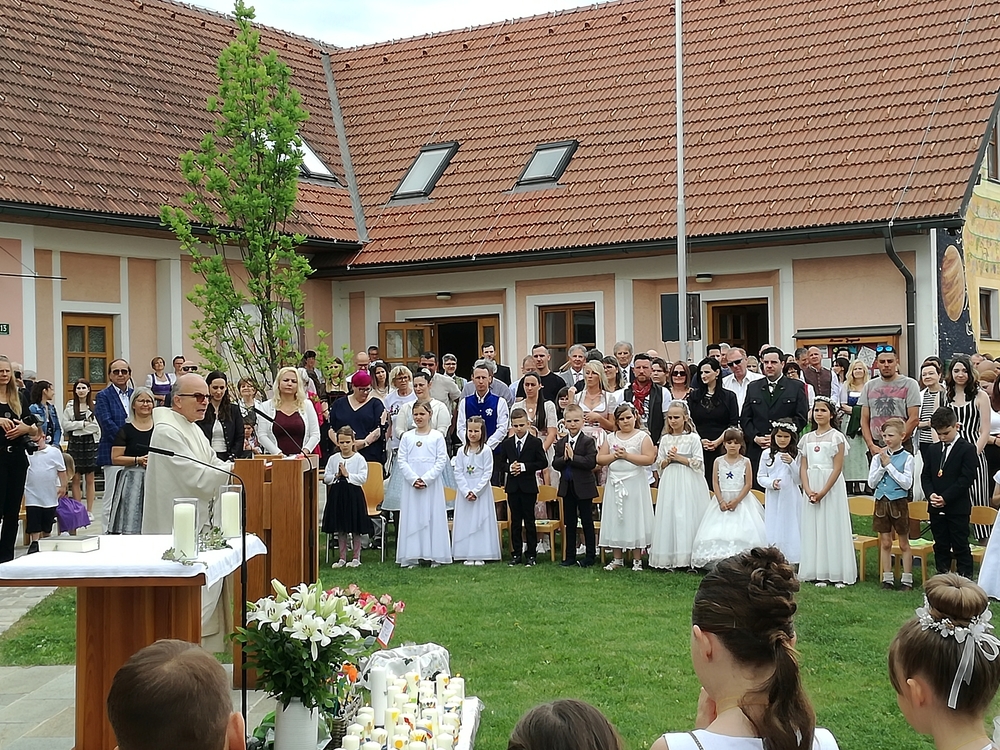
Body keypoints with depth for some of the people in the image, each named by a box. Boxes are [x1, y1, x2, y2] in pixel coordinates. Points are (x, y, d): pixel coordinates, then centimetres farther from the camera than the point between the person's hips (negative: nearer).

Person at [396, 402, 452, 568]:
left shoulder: (437, 436, 1)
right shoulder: (407, 437, 6)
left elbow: (441, 460, -3)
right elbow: (401, 461, 2)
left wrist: (426, 479, -12)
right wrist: (413, 479, -10)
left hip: (432, 484, -2)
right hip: (411, 484, 2)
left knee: (434, 517, 0)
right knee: (412, 518, 1)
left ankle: (435, 556, 5)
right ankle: (412, 557, 5)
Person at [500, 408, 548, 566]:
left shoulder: (535, 443, -4)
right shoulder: (507, 443, 6)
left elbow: (543, 462, -7)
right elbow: (501, 463, 11)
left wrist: (524, 466, -16)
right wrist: (510, 467, -10)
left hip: (529, 487, -3)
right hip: (512, 486, 3)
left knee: (529, 520, 2)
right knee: (515, 521, 8)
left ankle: (531, 554, 8)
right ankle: (516, 553, 14)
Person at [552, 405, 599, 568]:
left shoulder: (588, 441, -9)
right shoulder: (561, 443, 6)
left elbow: (591, 462, -21)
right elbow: (555, 464, 1)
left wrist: (573, 457, -23)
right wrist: (564, 458, -18)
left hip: (583, 487, -5)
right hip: (567, 487, 5)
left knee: (587, 522, 4)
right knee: (569, 523, 11)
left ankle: (590, 556, 12)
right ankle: (570, 557, 19)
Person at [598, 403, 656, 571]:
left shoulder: (642, 436, -2)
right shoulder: (611, 438, 10)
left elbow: (649, 459, -13)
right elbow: (600, 459, 5)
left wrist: (626, 455, -17)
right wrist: (614, 456, -12)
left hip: (635, 484, -4)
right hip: (615, 484, 4)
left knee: (635, 518, 0)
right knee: (615, 520, 6)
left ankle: (637, 559, 7)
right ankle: (617, 558, 14)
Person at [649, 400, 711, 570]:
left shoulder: (693, 438, -1)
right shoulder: (665, 439, 10)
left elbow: (698, 463, -5)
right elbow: (659, 465, 13)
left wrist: (680, 458, -11)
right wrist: (667, 460, -7)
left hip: (689, 484, -4)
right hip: (670, 483, 4)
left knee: (687, 517, -6)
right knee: (668, 516, 0)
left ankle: (689, 557, -2)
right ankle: (669, 558, 4)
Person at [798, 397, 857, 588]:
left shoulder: (837, 437, -4)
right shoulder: (807, 438, 10)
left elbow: (837, 468, -10)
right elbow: (803, 467, 6)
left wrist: (822, 492, -15)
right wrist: (808, 490, -9)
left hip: (831, 487, -5)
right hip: (811, 486, 5)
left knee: (833, 526, -3)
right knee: (814, 528, 4)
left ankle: (838, 574, 1)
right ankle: (819, 573, 10)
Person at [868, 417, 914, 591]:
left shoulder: (907, 458, -7)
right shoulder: (878, 458, 4)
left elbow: (907, 483, -16)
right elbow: (871, 483, 0)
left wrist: (889, 465, -16)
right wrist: (882, 466, -12)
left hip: (899, 502, -4)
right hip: (881, 502, 4)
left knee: (904, 544, 6)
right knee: (885, 542, 9)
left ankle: (907, 580, 11)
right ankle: (887, 578, 16)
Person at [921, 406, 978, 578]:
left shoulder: (967, 449, -6)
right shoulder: (932, 449, 12)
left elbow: (966, 478, -12)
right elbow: (925, 475, 11)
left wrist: (946, 497, -17)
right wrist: (930, 494, -9)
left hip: (958, 507, -5)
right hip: (936, 508, 5)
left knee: (960, 546, -1)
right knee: (940, 545, 11)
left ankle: (965, 578, 4)